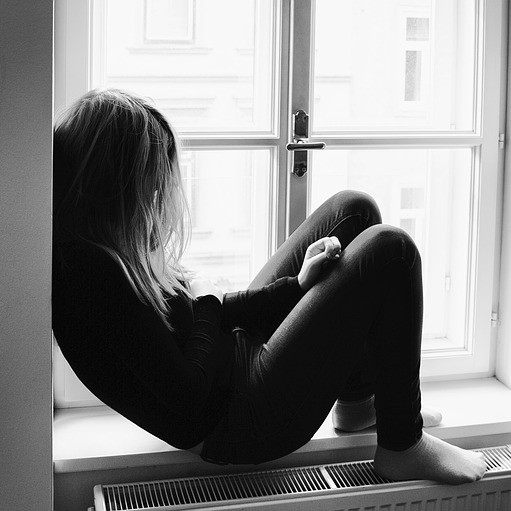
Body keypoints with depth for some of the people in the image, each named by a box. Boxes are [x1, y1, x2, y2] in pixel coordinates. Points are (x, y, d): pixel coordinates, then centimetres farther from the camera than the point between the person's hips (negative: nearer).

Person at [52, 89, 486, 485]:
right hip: (235, 426, -10)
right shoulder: (94, 269, -27)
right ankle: (403, 447, 0)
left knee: (354, 210, 10)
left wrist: (298, 285, -4)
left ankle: (358, 398, 20)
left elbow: (201, 312, 8)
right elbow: (187, 399, -27)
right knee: (389, 250, -15)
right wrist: (206, 305, -12)